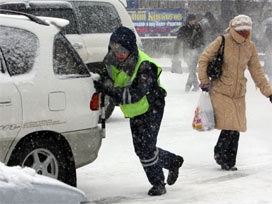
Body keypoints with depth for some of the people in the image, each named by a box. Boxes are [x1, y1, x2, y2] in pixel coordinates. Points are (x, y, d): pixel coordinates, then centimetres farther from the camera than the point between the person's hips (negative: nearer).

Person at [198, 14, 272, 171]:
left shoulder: (250, 47, 5)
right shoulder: (222, 42, -9)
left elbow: (257, 71, 11)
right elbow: (204, 59, -2)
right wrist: (204, 82, -3)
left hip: (239, 93, 4)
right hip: (220, 92, -4)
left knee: (236, 128, 2)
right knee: (230, 126, -12)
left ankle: (229, 162, 15)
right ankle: (220, 155, 11)